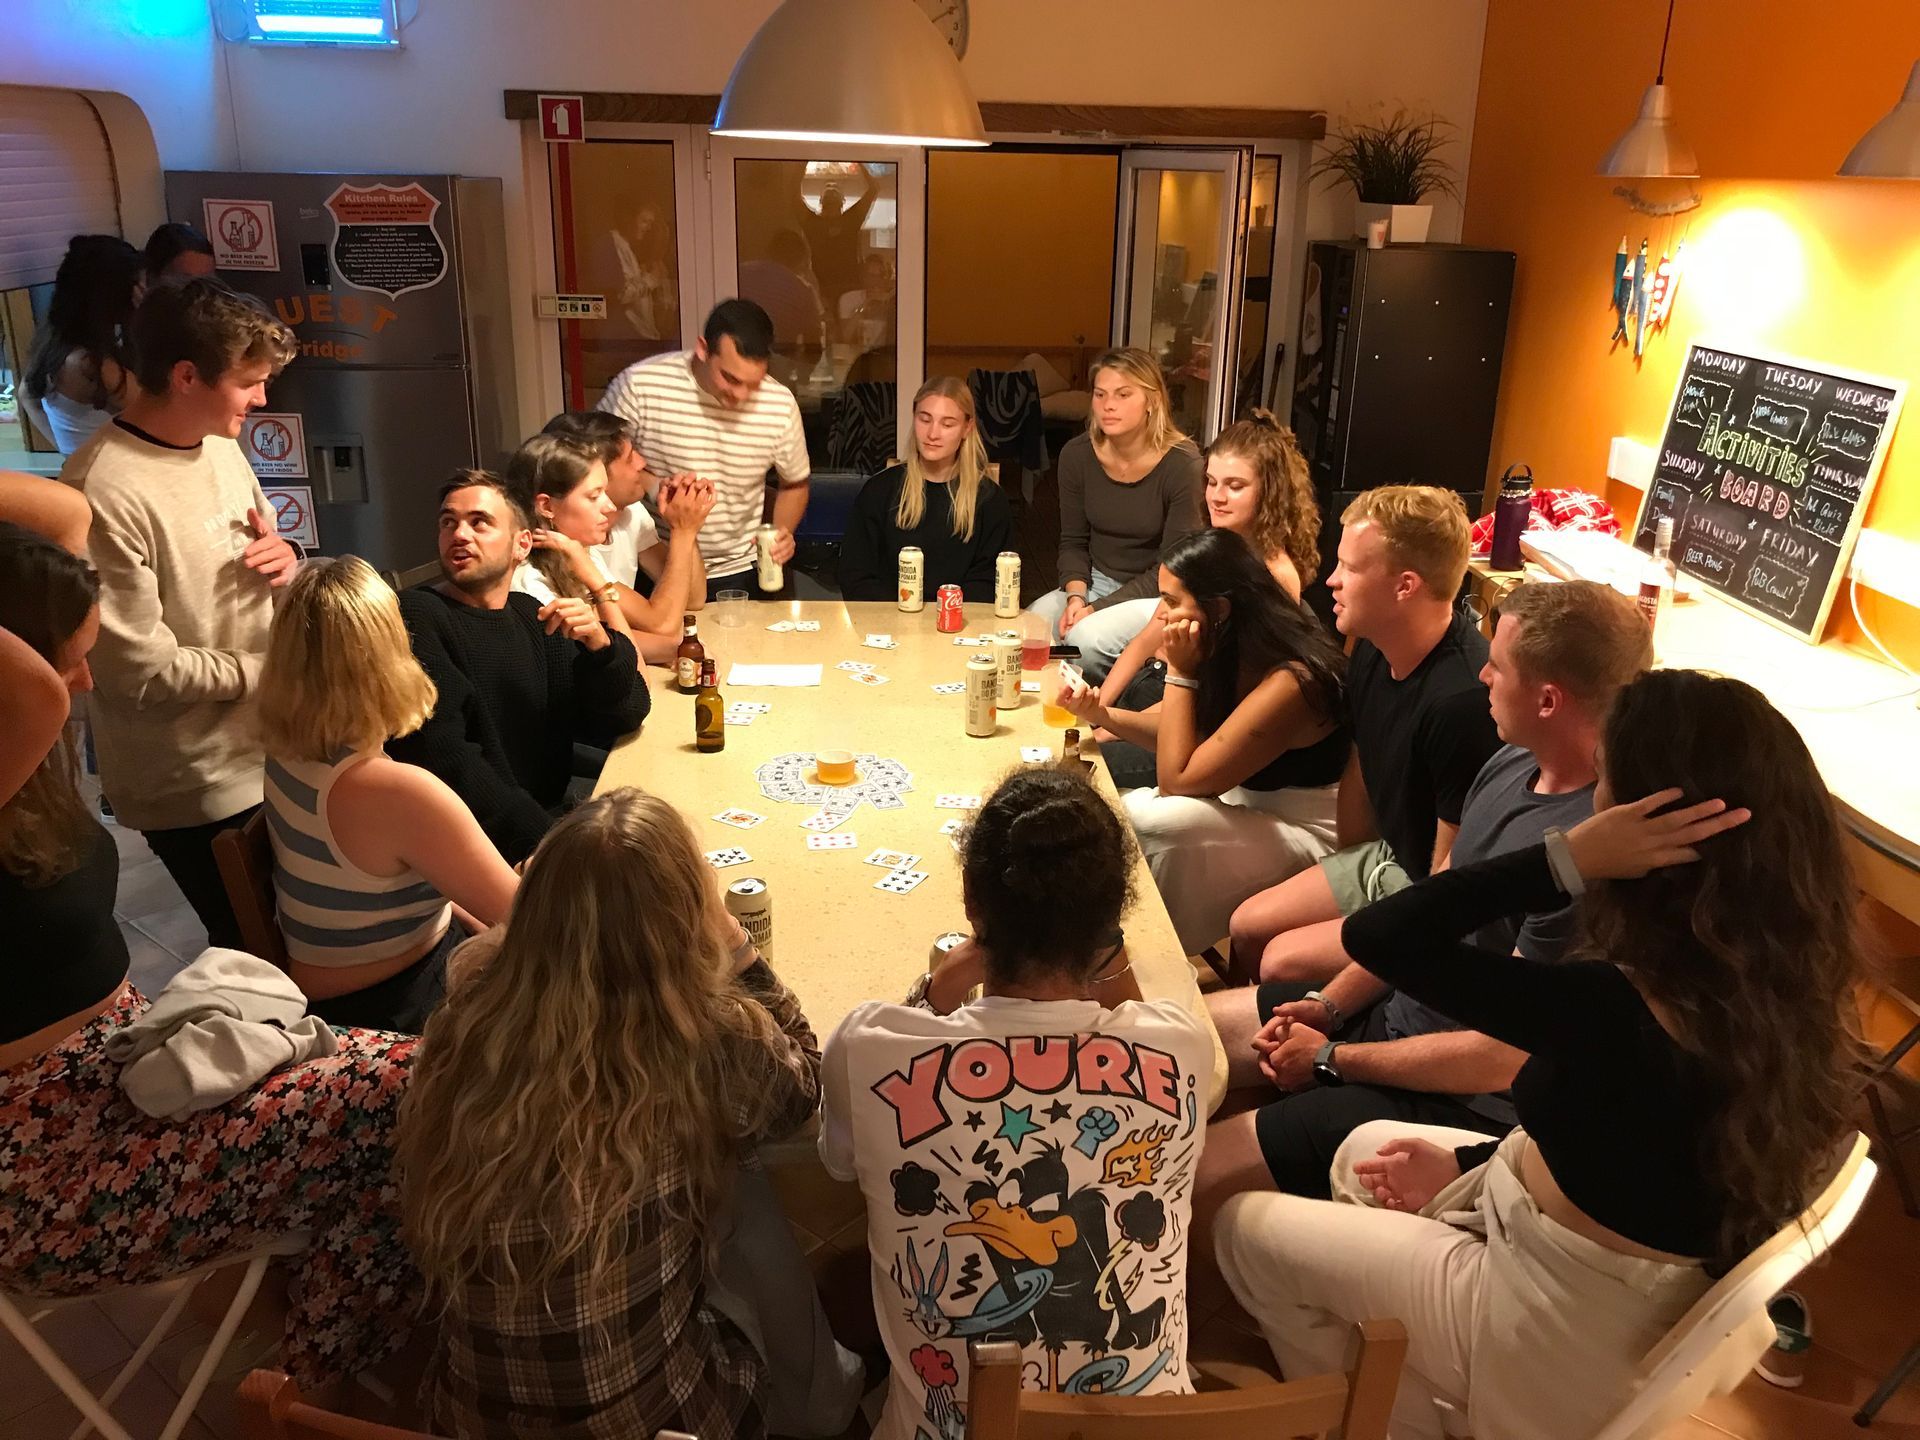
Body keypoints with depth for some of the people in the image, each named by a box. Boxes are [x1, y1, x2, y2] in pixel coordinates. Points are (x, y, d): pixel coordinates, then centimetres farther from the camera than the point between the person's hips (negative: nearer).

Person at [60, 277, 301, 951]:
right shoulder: (105, 492, -23)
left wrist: (283, 559, -5)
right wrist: (262, 668, -12)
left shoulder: (221, 447, 4)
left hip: (268, 750, 7)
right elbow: (139, 669, -22)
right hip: (198, 790, -7)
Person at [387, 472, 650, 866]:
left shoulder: (535, 617, 14)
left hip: (552, 818, 7)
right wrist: (546, 842, -23)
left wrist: (600, 645, -12)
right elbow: (440, 758, -18)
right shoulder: (414, 616, -6)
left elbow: (620, 721, 8)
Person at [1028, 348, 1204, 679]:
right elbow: (1073, 542, 5)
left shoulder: (1182, 465, -18)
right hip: (1096, 580, 5)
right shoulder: (1077, 454, -5)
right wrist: (1075, 596, -16)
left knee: (1087, 639, -30)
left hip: (1158, 594, -4)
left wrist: (1097, 609, -20)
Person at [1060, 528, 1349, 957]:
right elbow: (1189, 736, 10)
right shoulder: (1235, 652, -3)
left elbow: (1175, 779, -25)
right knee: (1121, 810, -6)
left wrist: (1180, 672, -23)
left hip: (1309, 831, -8)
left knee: (1147, 821, -24)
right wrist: (1103, 716, -4)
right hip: (1251, 801, 9)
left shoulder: (1289, 683, -29)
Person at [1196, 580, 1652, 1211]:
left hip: (1465, 1103, -9)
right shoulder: (1514, 763, -1)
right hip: (1393, 1012, 9)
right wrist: (1328, 1005, 2)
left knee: (1200, 1181, -18)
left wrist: (1331, 1059, -13)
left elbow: (1501, 1057, -24)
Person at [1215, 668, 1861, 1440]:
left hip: (1570, 1327, -7)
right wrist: (1469, 1166, 5)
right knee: (1365, 1149, 26)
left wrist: (1565, 860, -36)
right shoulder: (1780, 978, -11)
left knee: (1247, 1229, 10)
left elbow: (1379, 935, -33)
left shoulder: (1615, 1011, -37)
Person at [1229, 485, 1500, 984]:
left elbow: (1455, 868, -25)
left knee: (1284, 962, -15)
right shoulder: (1373, 651, -5)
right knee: (1249, 926, 7)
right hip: (1385, 857, 8)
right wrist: (1345, 873, 17)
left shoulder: (1463, 698, -34)